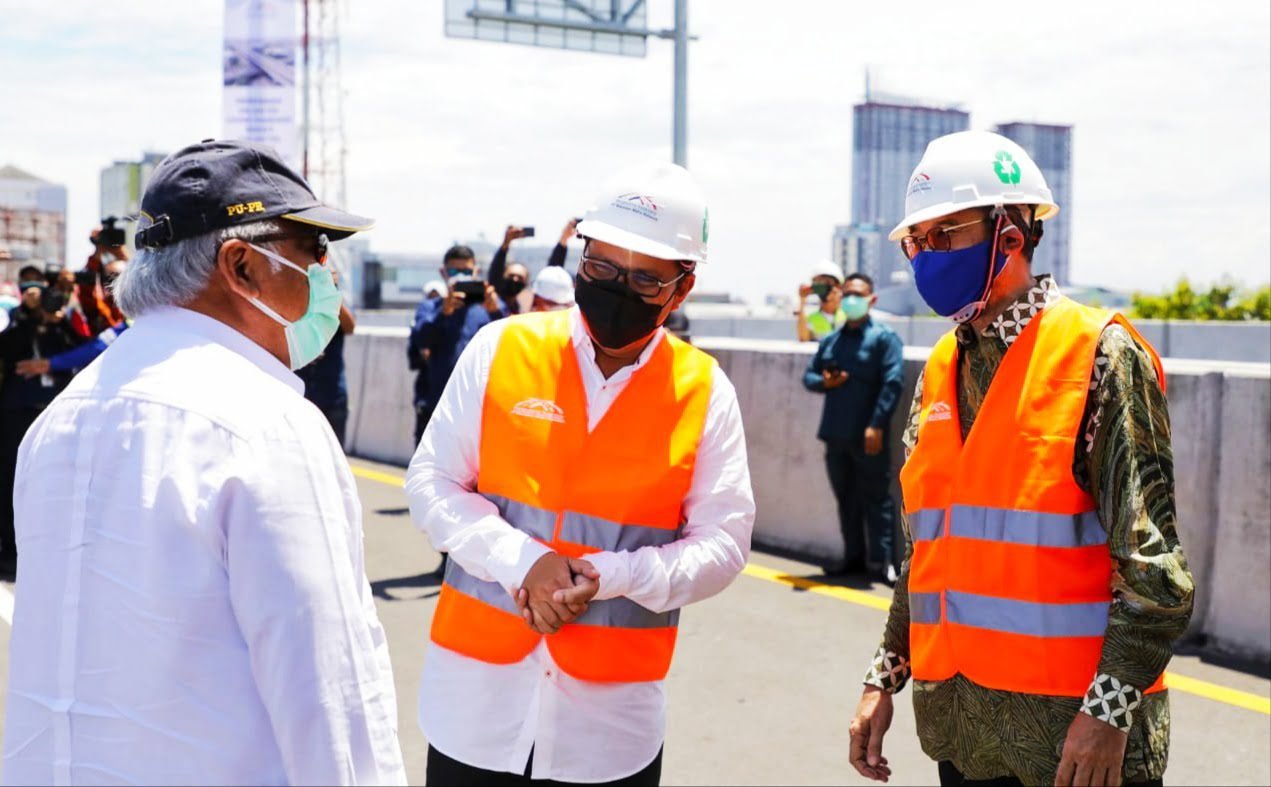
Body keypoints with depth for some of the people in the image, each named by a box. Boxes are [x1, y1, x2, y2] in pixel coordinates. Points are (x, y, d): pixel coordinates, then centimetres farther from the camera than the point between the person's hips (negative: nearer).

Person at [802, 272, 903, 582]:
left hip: (868, 437, -6)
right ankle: (854, 556, 21)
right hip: (835, 435, 6)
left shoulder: (884, 338, -3)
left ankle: (880, 560, 3)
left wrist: (877, 425, -19)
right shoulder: (830, 341, 16)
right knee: (846, 498, 12)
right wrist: (823, 382, -7)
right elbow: (809, 375, 18)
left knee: (876, 498, -2)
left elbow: (892, 382, -11)